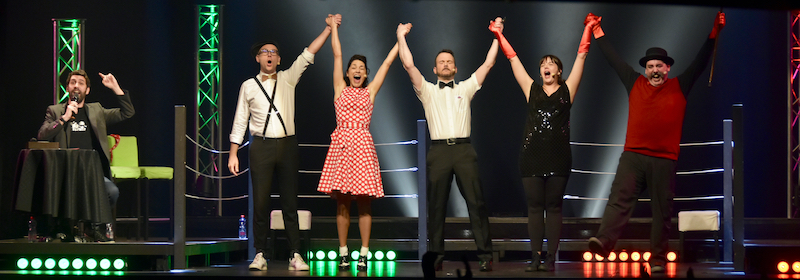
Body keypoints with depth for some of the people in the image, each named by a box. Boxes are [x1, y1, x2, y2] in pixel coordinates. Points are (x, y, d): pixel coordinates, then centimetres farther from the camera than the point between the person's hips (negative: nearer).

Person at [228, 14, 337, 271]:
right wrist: (233, 154, 2)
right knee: (260, 202, -3)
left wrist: (329, 29, 1)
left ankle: (295, 255, 2)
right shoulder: (248, 86, 8)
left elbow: (308, 54, 7)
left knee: (290, 202, 1)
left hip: (287, 145, 1)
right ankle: (260, 254, 5)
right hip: (261, 146, -1)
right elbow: (240, 122, 8)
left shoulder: (288, 79, 10)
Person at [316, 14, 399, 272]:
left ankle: (363, 254, -1)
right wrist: (333, 27, 17)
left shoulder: (370, 91, 14)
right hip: (341, 144, 0)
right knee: (342, 202, 1)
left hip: (363, 146, 0)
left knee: (364, 201, -2)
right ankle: (343, 253, 5)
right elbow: (337, 55, 14)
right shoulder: (340, 89, 13)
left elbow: (388, 62, 17)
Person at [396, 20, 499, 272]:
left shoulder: (465, 88, 19)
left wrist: (496, 36, 18)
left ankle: (485, 254, -7)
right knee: (436, 205, 1)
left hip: (464, 149, 0)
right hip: (439, 150, 0)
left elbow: (488, 63, 17)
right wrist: (401, 36, 11)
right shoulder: (428, 90, 17)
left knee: (476, 202, -6)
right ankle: (437, 255, 6)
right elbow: (408, 64, 8)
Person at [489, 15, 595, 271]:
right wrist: (499, 34, 18)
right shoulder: (532, 90, 12)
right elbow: (513, 58, 16)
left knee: (554, 207, 1)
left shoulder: (567, 90, 8)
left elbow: (581, 56, 8)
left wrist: (588, 29, 7)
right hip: (532, 156, 2)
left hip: (558, 157, -2)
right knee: (535, 207, 1)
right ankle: (536, 258, 2)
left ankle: (551, 258, 0)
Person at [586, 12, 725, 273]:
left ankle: (658, 259, 7)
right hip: (633, 155, 1)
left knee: (662, 210, 2)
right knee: (619, 197, -16)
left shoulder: (679, 87, 10)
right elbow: (614, 59, 20)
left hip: (665, 160, -1)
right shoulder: (635, 84, 14)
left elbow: (700, 62, 8)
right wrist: (598, 32, 24)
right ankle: (603, 242, -32)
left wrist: (714, 33, 0)